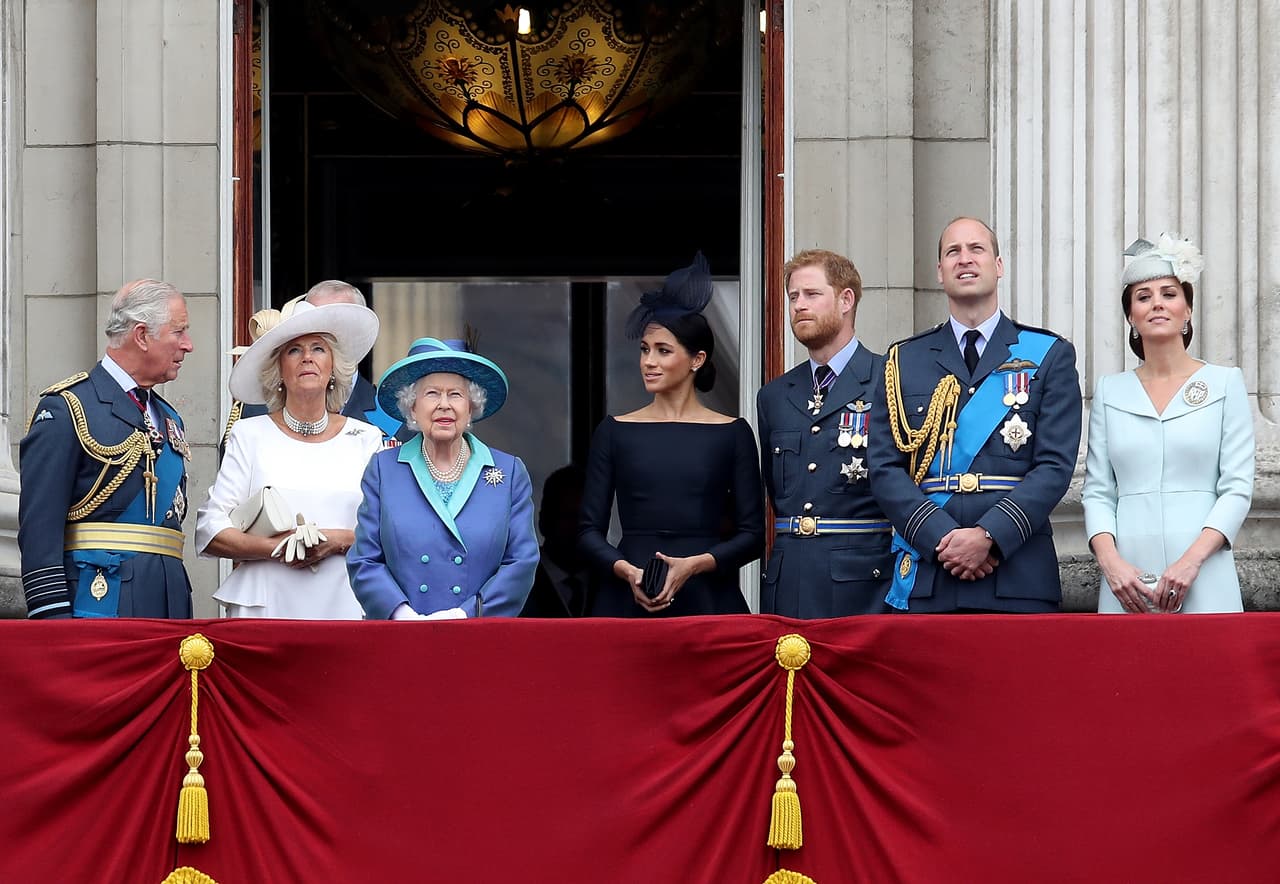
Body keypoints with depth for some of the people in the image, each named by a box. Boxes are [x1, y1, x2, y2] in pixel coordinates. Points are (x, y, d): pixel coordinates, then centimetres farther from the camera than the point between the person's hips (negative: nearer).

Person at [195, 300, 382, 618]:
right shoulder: (250, 435, 7)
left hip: (344, 606, 1)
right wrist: (275, 548, -13)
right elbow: (208, 532, 0)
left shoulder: (366, 439, 11)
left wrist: (337, 541, -12)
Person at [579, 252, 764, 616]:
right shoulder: (614, 432, 8)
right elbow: (589, 531, 6)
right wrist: (626, 570, -12)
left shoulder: (732, 433, 5)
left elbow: (752, 534, 3)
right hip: (627, 600, 1)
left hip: (707, 599, -1)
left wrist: (694, 564, -13)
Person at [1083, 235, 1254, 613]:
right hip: (1127, 583, 2)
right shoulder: (1110, 391, 12)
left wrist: (1191, 560, -13)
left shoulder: (1225, 383, 6)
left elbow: (1237, 488, 0)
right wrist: (1111, 562, -9)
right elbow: (1097, 491, 8)